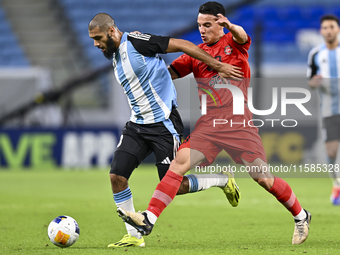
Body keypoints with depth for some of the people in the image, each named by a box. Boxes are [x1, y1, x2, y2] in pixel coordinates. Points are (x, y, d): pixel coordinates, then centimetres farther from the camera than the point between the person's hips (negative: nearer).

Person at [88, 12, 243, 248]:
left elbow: (182, 45, -15)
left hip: (163, 124, -8)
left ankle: (223, 180, 20)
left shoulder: (135, 42, -15)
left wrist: (218, 66, -14)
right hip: (138, 124, 8)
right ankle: (134, 236, 4)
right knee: (117, 175, -7)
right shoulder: (115, 56, 12)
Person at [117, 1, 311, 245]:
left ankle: (301, 216, 19)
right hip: (208, 122, 3)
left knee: (263, 178, -4)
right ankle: (149, 219, -24)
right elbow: (169, 73, 12)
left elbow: (242, 37, -20)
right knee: (180, 161, -18)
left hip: (238, 122, -3)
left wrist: (231, 26, -45)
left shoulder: (233, 43, 4)